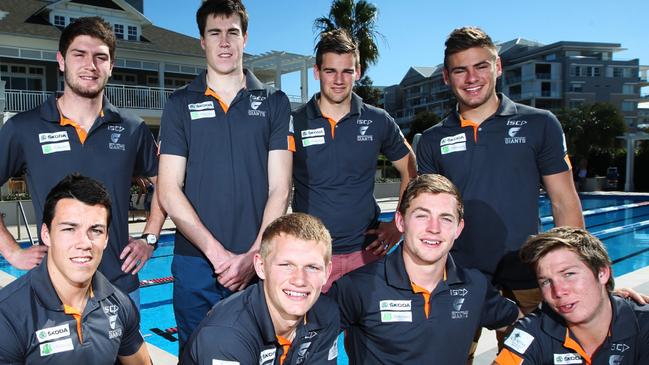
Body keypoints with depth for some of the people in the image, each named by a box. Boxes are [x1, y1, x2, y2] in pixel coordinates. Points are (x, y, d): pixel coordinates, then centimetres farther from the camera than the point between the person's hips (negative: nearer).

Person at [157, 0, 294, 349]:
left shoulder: (274, 103, 5)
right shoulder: (180, 104, 4)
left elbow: (279, 188, -1)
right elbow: (169, 190, -3)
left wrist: (253, 255, -11)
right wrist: (218, 254, -11)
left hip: (259, 263, 0)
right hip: (195, 263, 0)